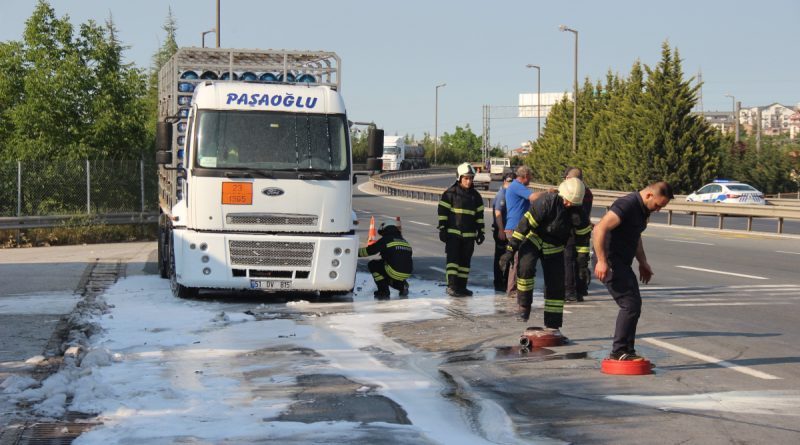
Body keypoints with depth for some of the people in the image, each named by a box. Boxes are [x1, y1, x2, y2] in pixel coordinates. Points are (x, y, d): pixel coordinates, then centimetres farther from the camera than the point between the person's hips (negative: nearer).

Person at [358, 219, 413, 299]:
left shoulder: (386, 240, 0)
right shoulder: (404, 241, 21)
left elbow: (370, 250, -1)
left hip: (394, 271, -8)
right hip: (407, 274, 8)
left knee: (372, 265, 11)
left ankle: (383, 291, 6)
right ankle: (402, 285, 13)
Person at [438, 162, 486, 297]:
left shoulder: (475, 196, 10)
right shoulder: (450, 193, -4)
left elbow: (479, 215, 15)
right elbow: (442, 212, -4)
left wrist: (481, 232, 12)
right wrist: (442, 229, -8)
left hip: (469, 235, 5)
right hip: (453, 233, -5)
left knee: (465, 260, 6)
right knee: (453, 259, -10)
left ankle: (462, 286, 12)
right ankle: (451, 286, -12)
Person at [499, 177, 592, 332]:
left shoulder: (577, 209, -12)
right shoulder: (546, 202, -27)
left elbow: (583, 232, 2)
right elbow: (525, 223, -27)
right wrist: (511, 249, -28)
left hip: (554, 248, 4)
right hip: (534, 239, -4)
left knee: (556, 285, 2)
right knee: (525, 267, -31)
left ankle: (553, 325, 12)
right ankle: (524, 305, -12)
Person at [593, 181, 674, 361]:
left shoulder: (643, 210, 12)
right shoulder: (627, 205, -20)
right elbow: (599, 229, -27)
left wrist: (643, 263, 26)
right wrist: (601, 261, -28)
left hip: (623, 263, 10)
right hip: (611, 263, -10)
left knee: (633, 305, 12)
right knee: (630, 305, -13)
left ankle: (624, 352, 18)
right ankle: (620, 352, -9)